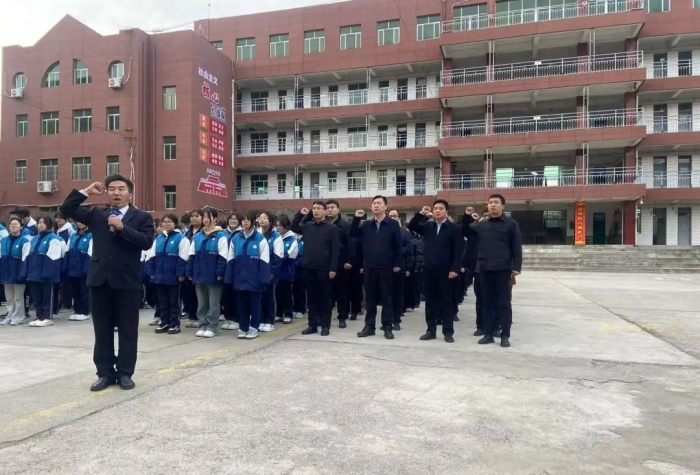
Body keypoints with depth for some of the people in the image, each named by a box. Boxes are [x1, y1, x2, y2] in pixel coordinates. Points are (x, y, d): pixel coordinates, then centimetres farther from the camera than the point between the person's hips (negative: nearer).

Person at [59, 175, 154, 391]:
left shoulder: (142, 217, 1)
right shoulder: (97, 214, 12)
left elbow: (147, 242, -12)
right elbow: (67, 209, 9)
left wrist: (122, 227, -18)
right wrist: (86, 192, 1)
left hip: (127, 281, -3)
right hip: (100, 279, 3)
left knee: (127, 330, 5)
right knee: (102, 330, 10)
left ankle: (125, 373, 17)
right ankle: (105, 373, 21)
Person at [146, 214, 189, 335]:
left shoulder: (181, 238, -8)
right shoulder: (158, 238, 11)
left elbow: (183, 258, -12)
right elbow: (151, 256, 13)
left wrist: (180, 274, -16)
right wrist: (151, 272, 6)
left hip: (173, 276, -6)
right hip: (159, 276, 6)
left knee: (174, 301, 4)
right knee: (162, 301, 12)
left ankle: (175, 324, 11)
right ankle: (164, 323, 22)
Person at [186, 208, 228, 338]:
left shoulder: (220, 235, -7)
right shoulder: (197, 236, 11)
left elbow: (223, 257, -12)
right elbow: (192, 256, 12)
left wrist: (220, 273, -17)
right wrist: (190, 272, 7)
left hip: (213, 276, -6)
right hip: (199, 275, 6)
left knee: (213, 303, 4)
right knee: (201, 303, 13)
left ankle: (212, 327, 10)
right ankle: (203, 325, 21)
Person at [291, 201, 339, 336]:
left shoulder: (332, 228, -4)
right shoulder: (307, 226, 8)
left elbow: (335, 250, -7)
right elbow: (293, 227, 24)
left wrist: (333, 268, -13)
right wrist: (299, 214, 9)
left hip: (324, 268, -4)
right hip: (309, 268, 4)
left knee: (325, 297, 5)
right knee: (312, 297, 10)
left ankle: (325, 326, 12)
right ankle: (312, 324, 18)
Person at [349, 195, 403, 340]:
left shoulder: (393, 224, 0)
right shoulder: (366, 224, 11)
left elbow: (399, 246, -2)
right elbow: (352, 234, 6)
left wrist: (398, 264, -8)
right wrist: (356, 218, -5)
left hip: (386, 267, -3)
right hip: (369, 267, 3)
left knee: (386, 298, 4)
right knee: (370, 298, 9)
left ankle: (388, 327, 11)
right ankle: (369, 326, 16)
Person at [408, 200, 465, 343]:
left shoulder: (454, 228, -2)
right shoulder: (427, 226, 10)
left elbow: (459, 250, -6)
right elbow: (411, 226, 5)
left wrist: (455, 269, -14)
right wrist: (421, 214, -6)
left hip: (445, 271, -4)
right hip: (428, 269, 4)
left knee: (446, 301, 3)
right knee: (430, 301, 8)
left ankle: (448, 332, 10)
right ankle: (431, 330, 16)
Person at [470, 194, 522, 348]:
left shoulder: (511, 224, 1)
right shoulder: (481, 224, 10)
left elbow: (517, 247, -3)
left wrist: (516, 267, -8)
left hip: (503, 269, -3)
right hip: (485, 269, 3)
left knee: (504, 303, 2)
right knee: (488, 302, 8)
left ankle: (505, 335, 9)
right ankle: (488, 333, 15)